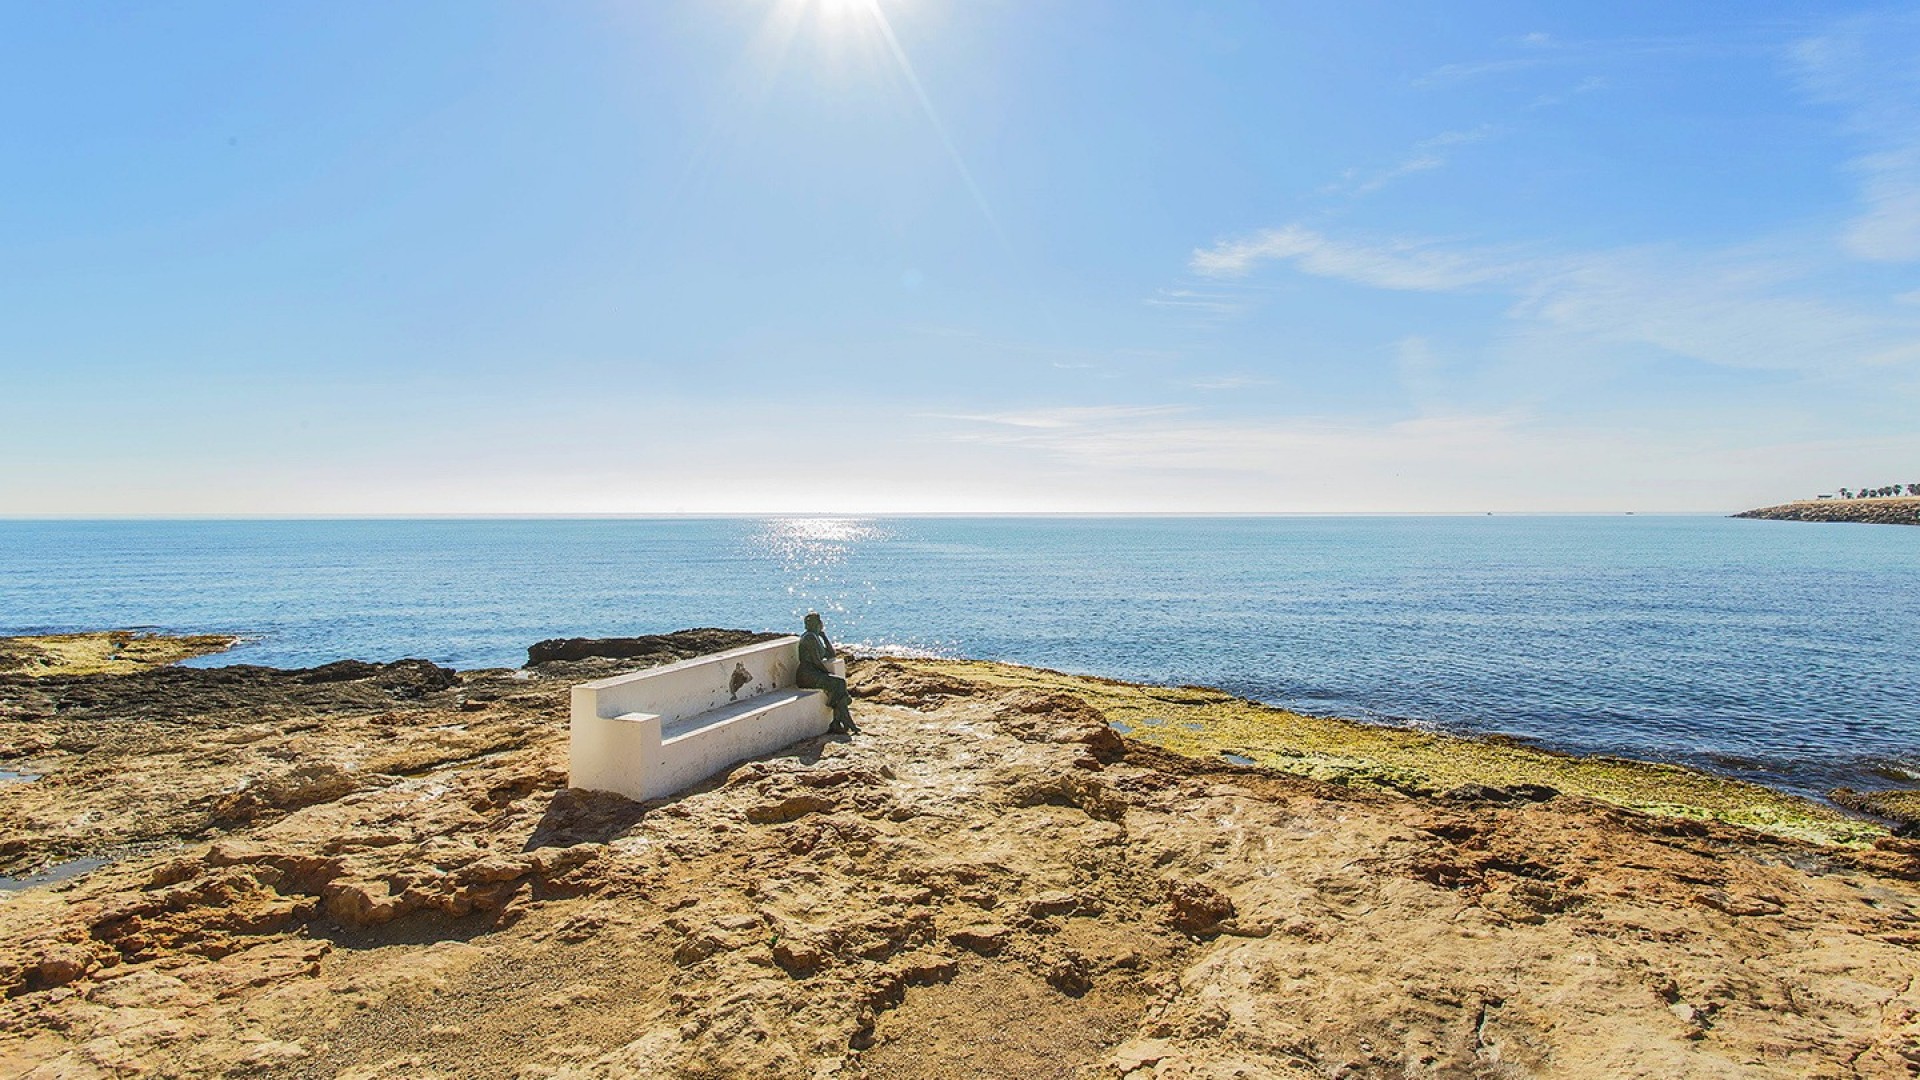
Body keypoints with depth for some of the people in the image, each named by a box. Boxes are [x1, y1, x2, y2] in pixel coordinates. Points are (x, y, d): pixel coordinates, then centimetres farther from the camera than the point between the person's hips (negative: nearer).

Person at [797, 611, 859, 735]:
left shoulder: (817, 637, 19)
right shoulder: (810, 637, -12)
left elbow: (831, 654, 17)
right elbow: (816, 661, -17)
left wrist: (824, 635, 14)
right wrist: (829, 672, -6)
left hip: (816, 674, 9)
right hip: (807, 675, -9)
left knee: (840, 683, -12)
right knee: (838, 683, -21)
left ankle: (837, 724, -16)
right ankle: (847, 722, -14)